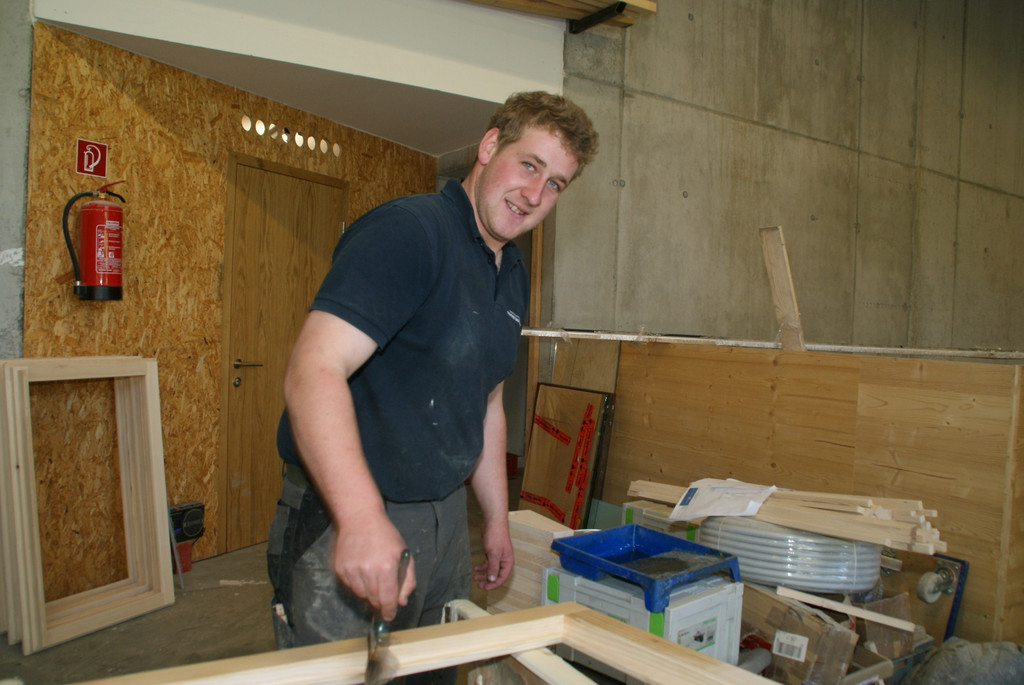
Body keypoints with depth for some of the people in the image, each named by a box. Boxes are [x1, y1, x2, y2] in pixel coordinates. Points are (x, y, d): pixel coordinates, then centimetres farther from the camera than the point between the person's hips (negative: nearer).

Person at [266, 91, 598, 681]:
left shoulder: (514, 277, 10)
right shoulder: (407, 231, -17)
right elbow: (314, 371, -28)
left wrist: (498, 520, 20)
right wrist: (363, 516, -39)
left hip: (445, 517, 8)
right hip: (345, 521, -8)